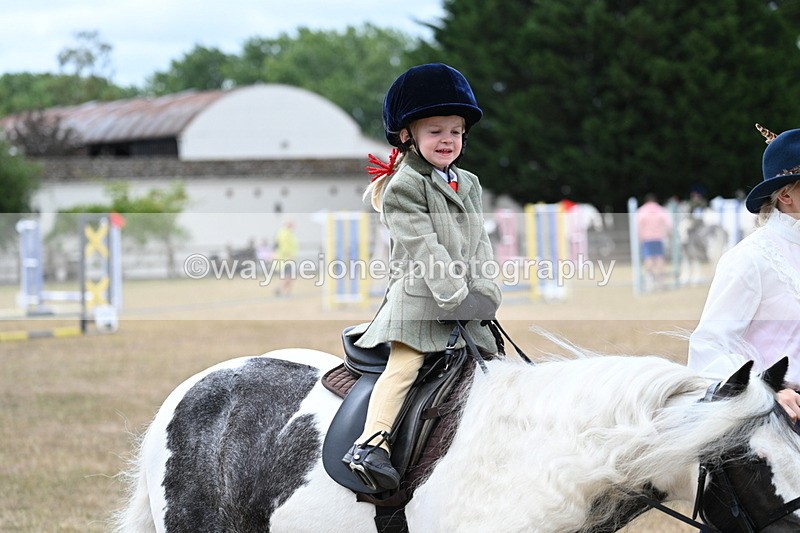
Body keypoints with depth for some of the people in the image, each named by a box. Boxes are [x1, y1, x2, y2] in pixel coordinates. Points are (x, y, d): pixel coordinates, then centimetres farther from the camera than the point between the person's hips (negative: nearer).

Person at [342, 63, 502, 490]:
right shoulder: (403, 186, -7)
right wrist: (454, 292, -23)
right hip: (419, 296, -7)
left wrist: (483, 285, -4)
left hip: (467, 300, 7)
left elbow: (479, 241, 13)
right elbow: (421, 245, -16)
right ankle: (372, 441, -28)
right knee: (404, 363, -19)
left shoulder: (469, 184, 17)